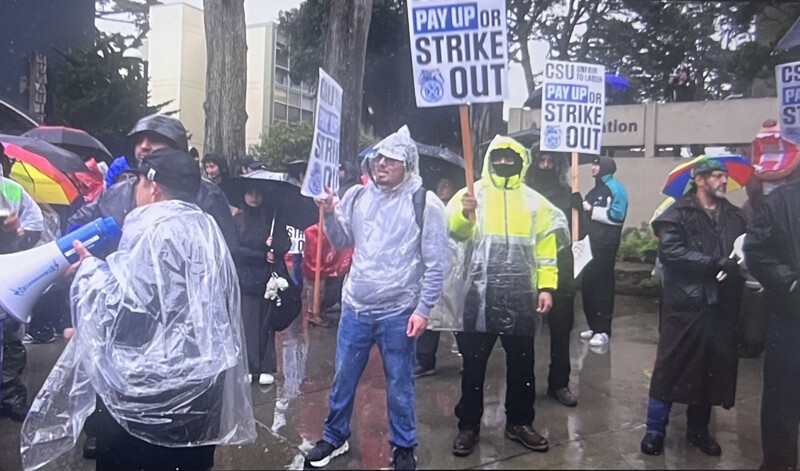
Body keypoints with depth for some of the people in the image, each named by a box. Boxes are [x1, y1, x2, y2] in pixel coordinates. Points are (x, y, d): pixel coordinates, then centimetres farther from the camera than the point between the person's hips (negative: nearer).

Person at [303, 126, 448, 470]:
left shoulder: (425, 204, -9)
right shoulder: (357, 196, 3)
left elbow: (436, 264, -8)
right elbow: (342, 242, 13)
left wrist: (422, 309, -10)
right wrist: (329, 214, -5)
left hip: (398, 312, -4)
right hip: (355, 306, 4)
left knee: (399, 385, 10)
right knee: (343, 377, 15)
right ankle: (335, 437, 35)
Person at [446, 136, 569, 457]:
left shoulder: (534, 201, 8)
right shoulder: (471, 194, 1)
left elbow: (546, 247, 6)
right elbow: (453, 231, -15)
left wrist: (547, 288, -2)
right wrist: (464, 214, -36)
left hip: (521, 299, 2)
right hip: (479, 297, -2)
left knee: (521, 365, 14)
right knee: (473, 365, 8)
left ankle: (519, 422, 31)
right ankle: (468, 425, 23)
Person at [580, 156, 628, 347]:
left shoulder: (615, 188, -8)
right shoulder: (595, 190, 19)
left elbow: (617, 215, -21)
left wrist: (592, 210, -16)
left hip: (605, 245, -9)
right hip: (591, 243, 9)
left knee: (603, 285, -4)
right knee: (587, 284, 10)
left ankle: (603, 331, 3)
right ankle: (594, 326, 22)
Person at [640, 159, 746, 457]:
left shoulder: (734, 216, 14)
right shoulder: (678, 214, -4)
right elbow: (670, 252, -17)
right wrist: (715, 263, -19)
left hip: (721, 306, 5)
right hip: (685, 304, -5)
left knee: (713, 369, 12)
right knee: (671, 367, 3)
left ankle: (698, 429, 29)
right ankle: (655, 429, 16)